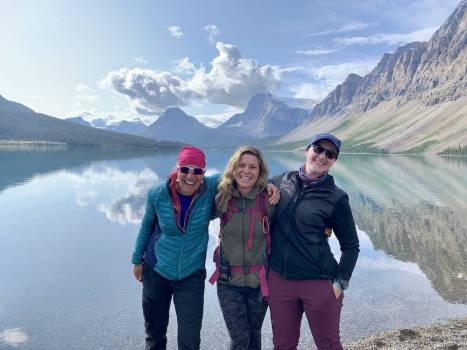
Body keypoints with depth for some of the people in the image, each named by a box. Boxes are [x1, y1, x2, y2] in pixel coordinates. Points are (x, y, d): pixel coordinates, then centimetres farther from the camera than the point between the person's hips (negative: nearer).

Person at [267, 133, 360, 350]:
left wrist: (340, 282, -6)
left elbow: (350, 245, -1)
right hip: (278, 278, 3)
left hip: (319, 283, -3)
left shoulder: (336, 198, -8)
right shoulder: (281, 181, 1)